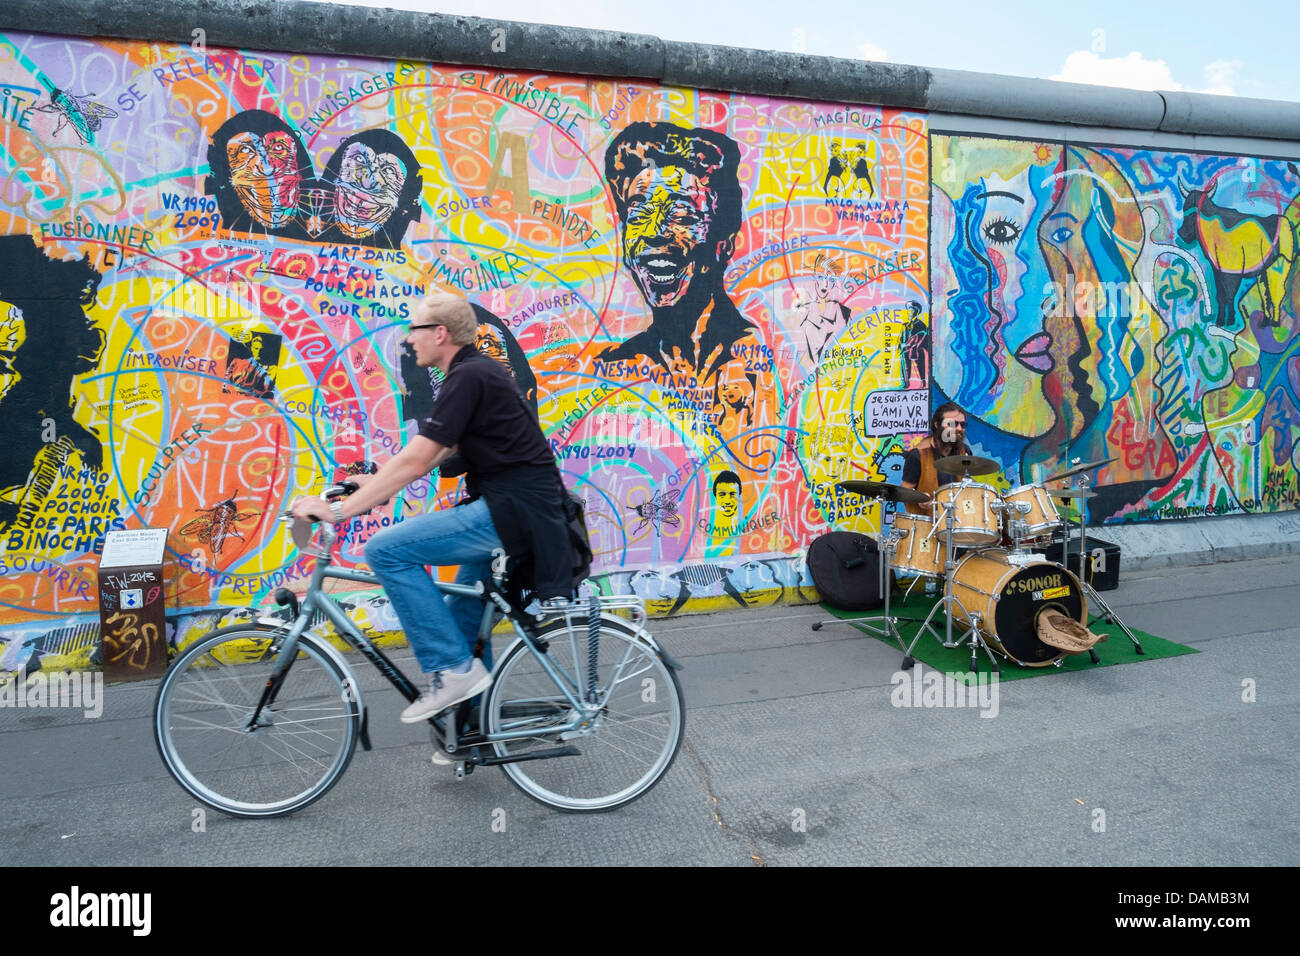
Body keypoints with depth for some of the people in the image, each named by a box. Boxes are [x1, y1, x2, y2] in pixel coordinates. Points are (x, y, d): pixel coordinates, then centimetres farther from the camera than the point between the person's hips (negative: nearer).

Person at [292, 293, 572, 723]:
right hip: (521, 507, 10)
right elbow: (438, 453, 22)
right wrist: (376, 482, 18)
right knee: (461, 616, 17)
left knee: (387, 550, -15)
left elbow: (415, 461, -19)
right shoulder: (479, 370, 17)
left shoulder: (467, 377, -13)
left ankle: (453, 669, -9)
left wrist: (338, 509, -16)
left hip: (515, 509, -10)